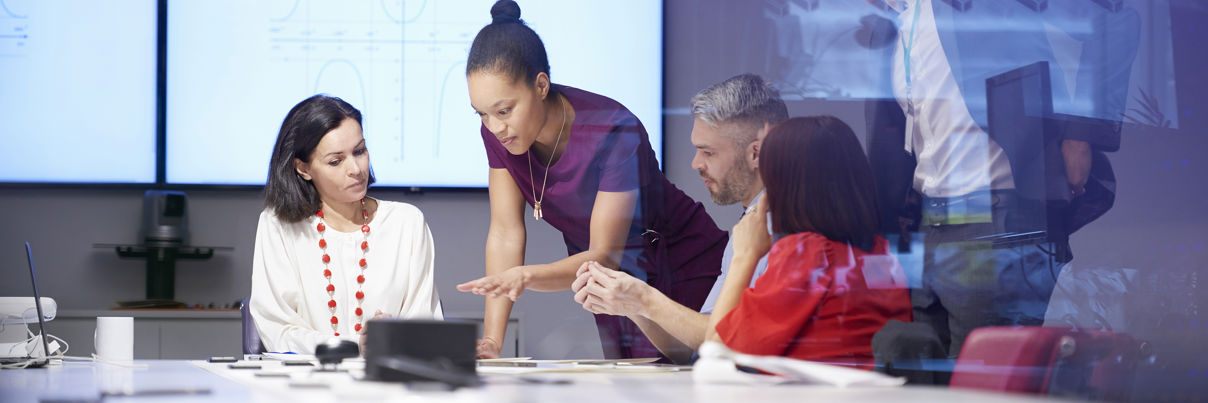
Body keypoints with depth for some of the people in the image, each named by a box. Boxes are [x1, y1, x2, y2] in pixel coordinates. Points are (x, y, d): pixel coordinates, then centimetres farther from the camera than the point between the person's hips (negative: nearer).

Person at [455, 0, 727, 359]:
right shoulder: (497, 131, -13)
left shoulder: (615, 133, -30)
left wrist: (526, 277, -47)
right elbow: (506, 233, -11)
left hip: (682, 272, -5)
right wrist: (491, 341, -20)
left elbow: (606, 256, -29)